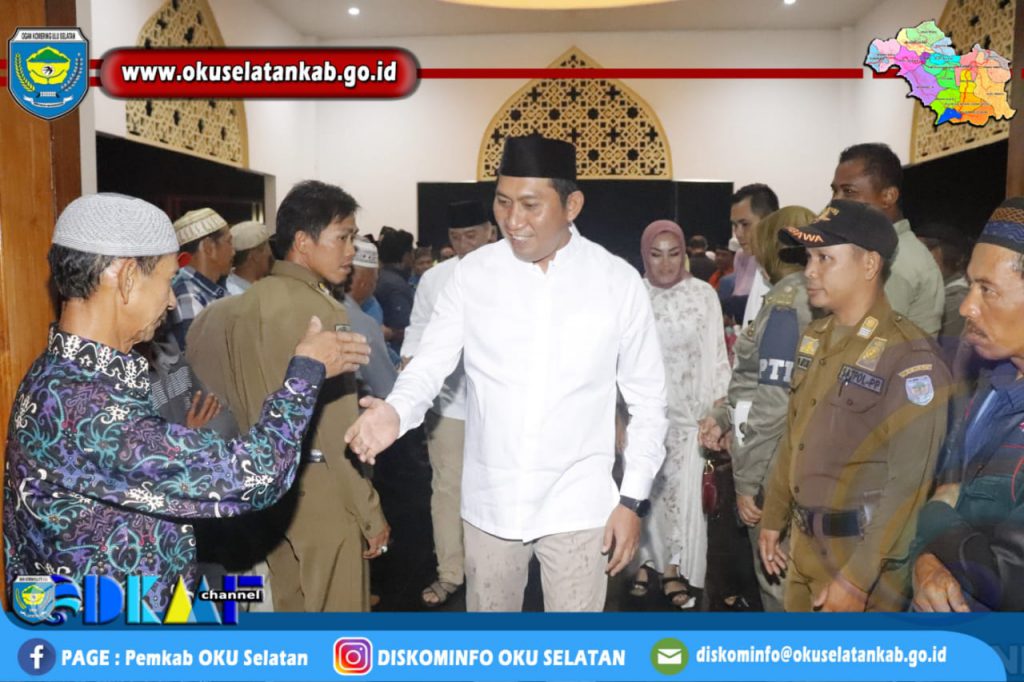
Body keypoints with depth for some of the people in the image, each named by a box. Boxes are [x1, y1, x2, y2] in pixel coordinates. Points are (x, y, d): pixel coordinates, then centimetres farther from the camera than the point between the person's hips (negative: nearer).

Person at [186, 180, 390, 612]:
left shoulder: (249, 302, 7)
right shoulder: (316, 310, -17)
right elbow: (339, 427, -20)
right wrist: (371, 513, -13)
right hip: (319, 491, -8)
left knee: (290, 607, 20)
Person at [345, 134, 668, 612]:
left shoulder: (618, 281, -7)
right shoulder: (472, 274, -5)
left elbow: (647, 399, -1)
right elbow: (430, 361, -5)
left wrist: (633, 497, -3)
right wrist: (396, 411, -27)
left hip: (578, 503, -1)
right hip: (489, 499, 2)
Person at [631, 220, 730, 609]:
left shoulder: (704, 295, -4)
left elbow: (716, 357, 0)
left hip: (688, 413, 0)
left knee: (684, 490, 1)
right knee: (644, 489, 9)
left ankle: (675, 567, 18)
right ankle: (647, 559, 27)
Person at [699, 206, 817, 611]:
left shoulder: (787, 304, -17)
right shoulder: (807, 298, 10)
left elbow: (774, 403, -22)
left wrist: (748, 482, -17)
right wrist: (724, 416, 7)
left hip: (774, 475, -9)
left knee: (777, 577, 6)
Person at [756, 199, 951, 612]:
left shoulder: (909, 355, -18)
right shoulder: (814, 339, 6)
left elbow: (910, 484, -20)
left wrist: (858, 578, -20)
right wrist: (773, 518, 16)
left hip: (865, 555, -7)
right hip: (805, 545, 7)